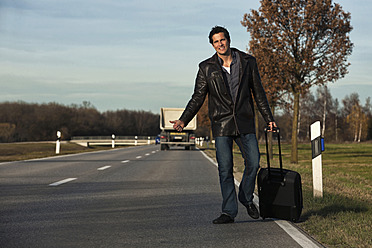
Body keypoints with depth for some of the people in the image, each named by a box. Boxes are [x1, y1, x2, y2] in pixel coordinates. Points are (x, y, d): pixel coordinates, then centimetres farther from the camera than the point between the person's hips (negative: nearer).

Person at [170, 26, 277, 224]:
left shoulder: (247, 62, 6)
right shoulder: (206, 68, 3)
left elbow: (258, 92, 12)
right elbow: (198, 98, 4)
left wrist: (268, 118, 12)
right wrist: (183, 120, -8)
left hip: (245, 122, 1)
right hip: (221, 125, -1)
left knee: (253, 163, -3)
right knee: (225, 169, -2)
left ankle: (247, 198, 23)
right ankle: (229, 211, 7)